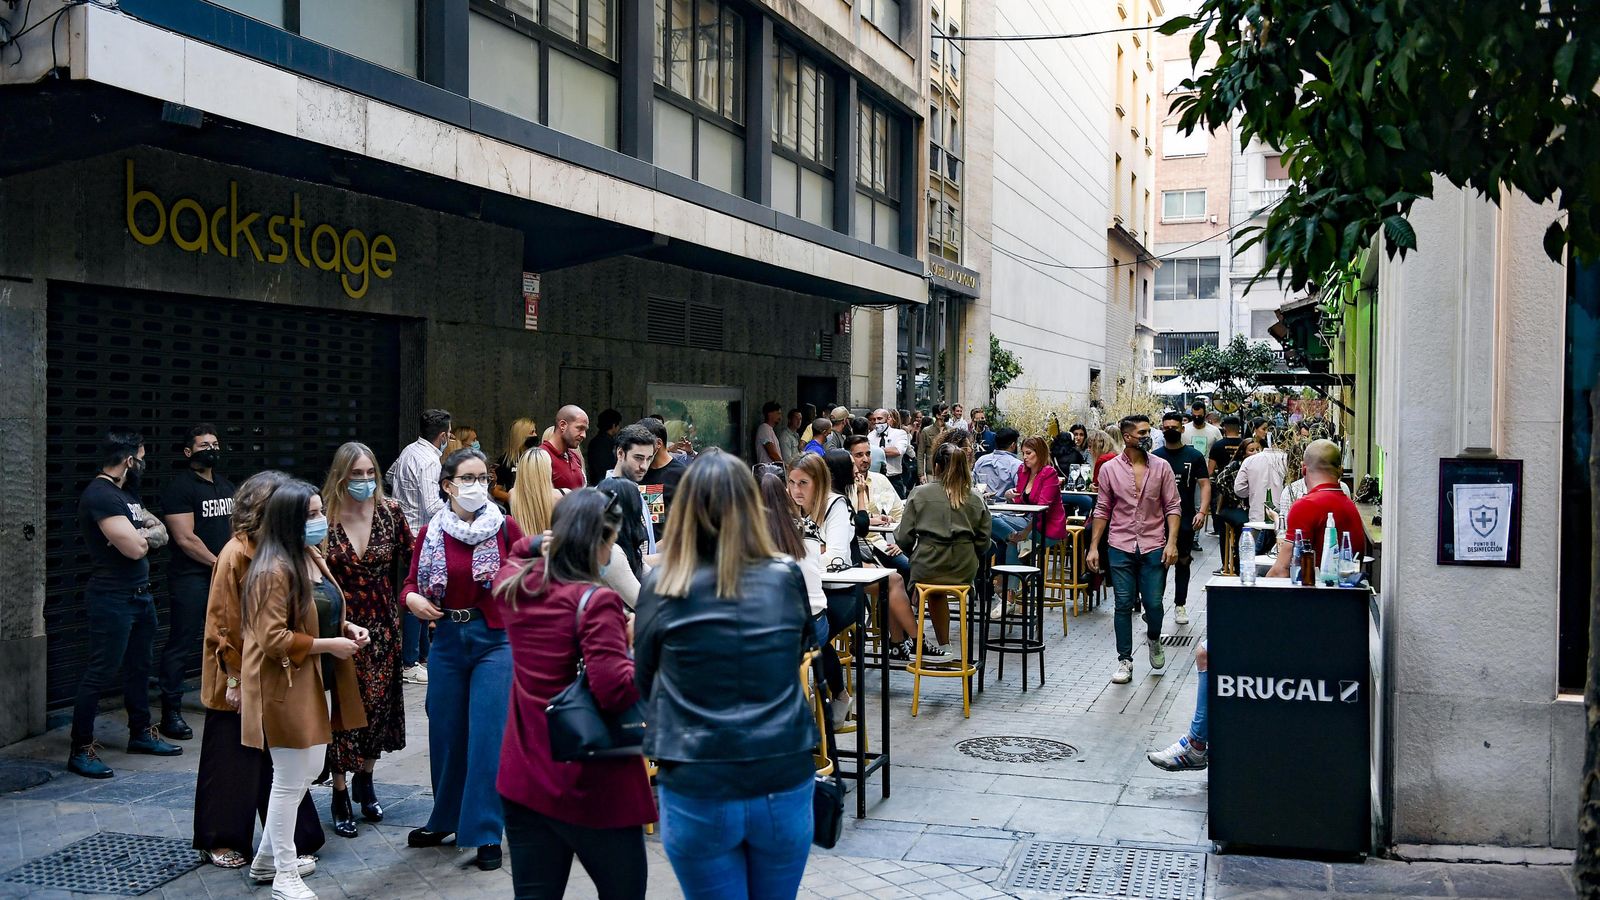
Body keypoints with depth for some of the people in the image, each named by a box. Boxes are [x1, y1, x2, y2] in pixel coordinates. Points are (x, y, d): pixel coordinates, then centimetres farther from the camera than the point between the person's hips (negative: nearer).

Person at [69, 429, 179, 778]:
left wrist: (140, 535, -11)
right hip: (112, 598, -10)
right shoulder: (100, 495, -18)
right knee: (102, 672, -6)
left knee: (139, 666, 18)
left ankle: (141, 732, 30)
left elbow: (161, 533, 11)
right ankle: (81, 749, 0)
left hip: (140, 594, 10)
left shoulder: (126, 492, 14)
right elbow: (134, 548, -24)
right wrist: (146, 535, -2)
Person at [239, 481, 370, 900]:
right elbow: (273, 640, -25)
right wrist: (329, 644, -21)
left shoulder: (313, 559, 10)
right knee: (290, 780, 0)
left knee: (307, 771, 17)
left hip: (318, 684, 10)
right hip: (286, 689, -10)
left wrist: (347, 627, 5)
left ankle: (267, 858, 32)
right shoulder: (273, 572, -21)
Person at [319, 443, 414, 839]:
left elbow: (411, 562, 3)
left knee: (379, 705, 10)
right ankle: (340, 797, 16)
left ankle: (365, 781, 33)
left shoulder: (389, 512, -1)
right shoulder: (324, 517, -8)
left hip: (382, 627, 3)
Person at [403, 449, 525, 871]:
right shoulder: (430, 533, 4)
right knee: (446, 733, 13)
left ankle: (486, 833, 6)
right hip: (449, 641, 3)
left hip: (495, 641, -3)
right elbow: (412, 583, 10)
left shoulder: (506, 527, -4)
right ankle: (446, 819, 32)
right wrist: (412, 599, -12)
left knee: (488, 734, -4)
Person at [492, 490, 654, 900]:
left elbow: (518, 554, 27)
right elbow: (616, 690, -28)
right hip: (593, 788, -6)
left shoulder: (512, 585, 2)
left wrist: (541, 542, 7)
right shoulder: (595, 601, -20)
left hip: (524, 779, 7)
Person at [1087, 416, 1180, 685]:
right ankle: (1125, 661, 11)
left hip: (1153, 547, 0)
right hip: (1121, 547, 0)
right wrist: (1094, 546, 2)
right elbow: (1102, 510, 6)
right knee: (1124, 605, 2)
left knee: (1153, 603, 0)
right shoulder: (1109, 469, 1)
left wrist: (1172, 542, -8)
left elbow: (1173, 507, 2)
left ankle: (1154, 639, 32)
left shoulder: (1161, 467, 1)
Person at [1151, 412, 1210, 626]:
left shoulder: (1194, 456, 1)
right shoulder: (1154, 456, 4)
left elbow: (1205, 485, -3)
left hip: (1185, 519, 0)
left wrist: (1202, 512, -16)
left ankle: (1180, 605, 21)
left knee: (1183, 561, 10)